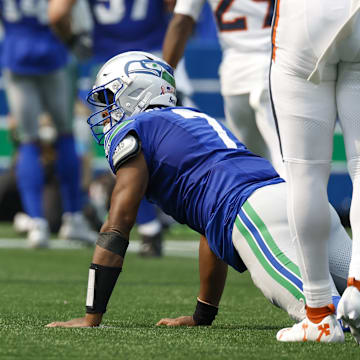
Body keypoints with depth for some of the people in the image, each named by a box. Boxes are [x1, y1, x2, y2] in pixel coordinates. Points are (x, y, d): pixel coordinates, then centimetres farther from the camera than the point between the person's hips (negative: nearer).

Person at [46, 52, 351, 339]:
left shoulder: (132, 131, 15)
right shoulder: (197, 119, 38)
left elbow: (117, 228, 8)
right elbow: (214, 232, 41)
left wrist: (92, 318, 9)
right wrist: (202, 317, 47)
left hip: (256, 212, -8)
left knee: (332, 324, -27)